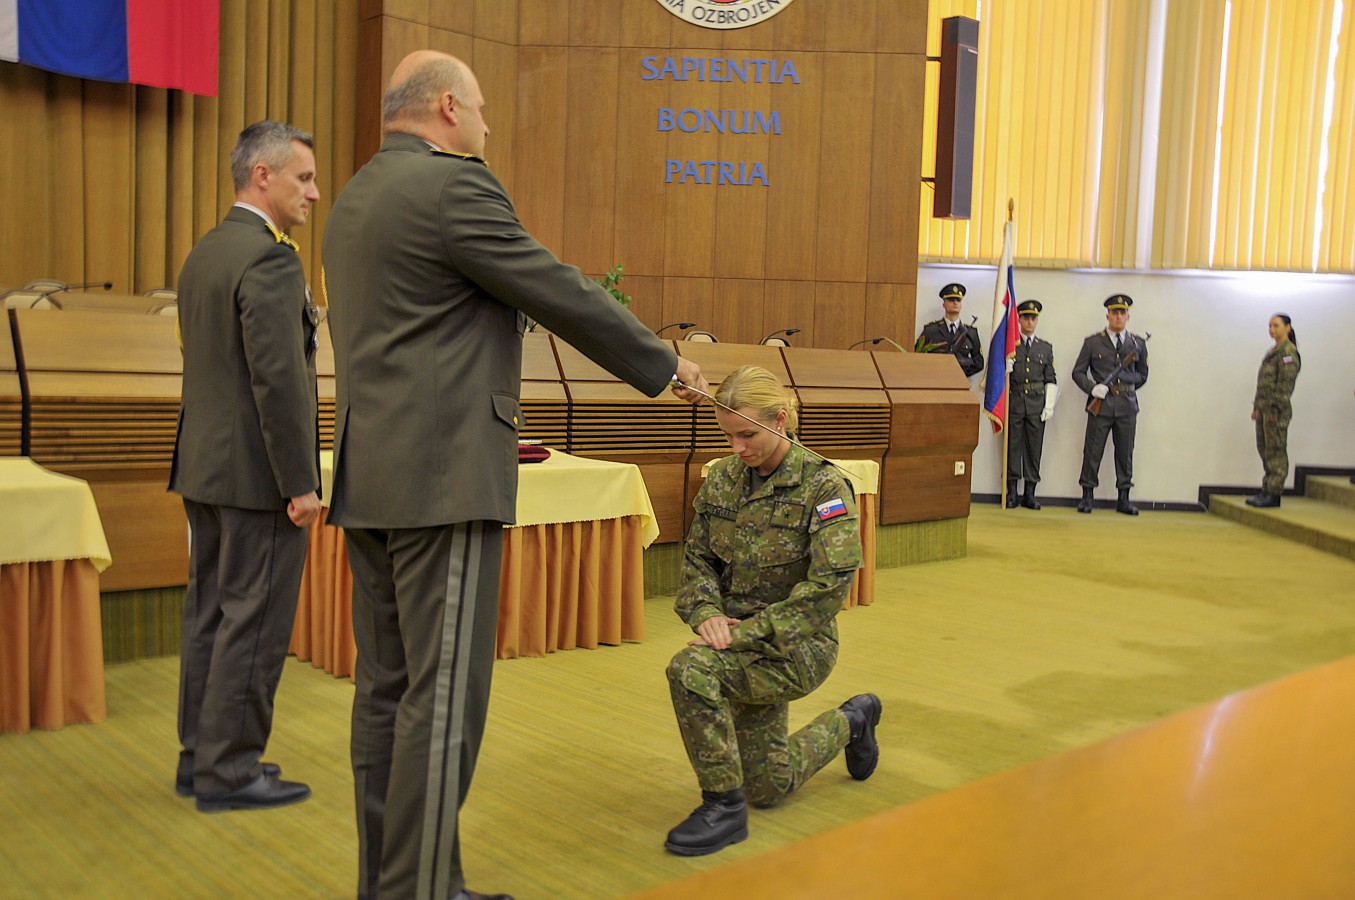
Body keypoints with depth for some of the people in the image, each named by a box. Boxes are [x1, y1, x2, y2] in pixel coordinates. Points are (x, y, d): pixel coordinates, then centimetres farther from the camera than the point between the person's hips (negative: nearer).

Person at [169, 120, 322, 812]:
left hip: (204, 469, 10)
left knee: (209, 615, 15)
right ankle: (229, 771, 9)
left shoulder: (202, 255, 14)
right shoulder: (270, 258, -16)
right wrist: (301, 484, -18)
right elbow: (277, 379, -21)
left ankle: (201, 757, 25)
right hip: (257, 475, -10)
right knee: (254, 623, -1)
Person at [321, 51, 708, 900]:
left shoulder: (353, 201, 18)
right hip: (445, 478, -10)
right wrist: (664, 364, 5)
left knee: (387, 688, 13)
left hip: (369, 478, 10)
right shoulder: (452, 186, -11)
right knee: (444, 694, -3)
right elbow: (565, 295, -8)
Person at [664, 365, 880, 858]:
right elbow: (697, 557, 5)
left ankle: (724, 805, -12)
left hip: (797, 646, -7)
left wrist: (748, 632, -26)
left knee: (691, 670, -32)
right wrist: (706, 612, -15)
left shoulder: (824, 486, -16)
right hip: (746, 645, 7)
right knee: (768, 787, 17)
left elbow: (830, 584, -22)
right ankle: (851, 721, 43)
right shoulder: (724, 477, 1)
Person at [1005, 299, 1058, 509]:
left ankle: (1030, 494, 7)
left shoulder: (1046, 348, 13)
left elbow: (1051, 380, 11)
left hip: (1037, 404, 2)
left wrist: (1049, 406, 1)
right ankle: (1011, 493, 5)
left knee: (1034, 448, 2)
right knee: (1012, 446, -1)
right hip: (1014, 403, -2)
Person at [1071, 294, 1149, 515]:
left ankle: (1123, 499, 11)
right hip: (1100, 405, -2)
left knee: (1125, 452, 4)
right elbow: (1078, 372, 5)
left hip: (1127, 405, 2)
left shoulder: (1138, 344, 11)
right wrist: (1093, 388, -12)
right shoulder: (1092, 342, 5)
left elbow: (1142, 376, 17)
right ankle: (1087, 497, 8)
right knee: (1092, 451, 0)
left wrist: (1126, 380, -2)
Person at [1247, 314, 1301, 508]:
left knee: (1276, 451, -6)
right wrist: (1257, 406, 18)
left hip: (1276, 410, -9)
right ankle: (1267, 490, 17)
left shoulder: (1288, 352, -10)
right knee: (1264, 449, 11)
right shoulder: (1273, 351, 18)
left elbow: (1285, 385, -17)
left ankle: (1274, 494, -3)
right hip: (1264, 408, 9)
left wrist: (1274, 408, -21)